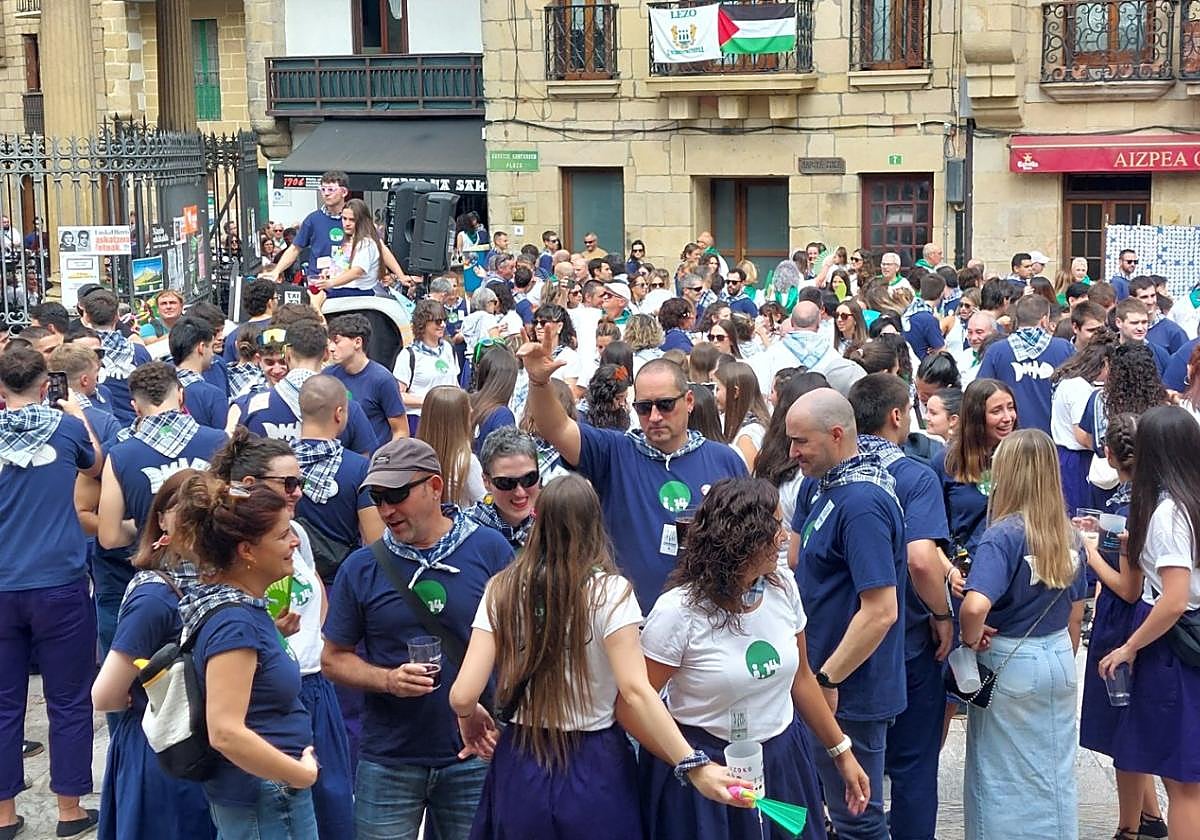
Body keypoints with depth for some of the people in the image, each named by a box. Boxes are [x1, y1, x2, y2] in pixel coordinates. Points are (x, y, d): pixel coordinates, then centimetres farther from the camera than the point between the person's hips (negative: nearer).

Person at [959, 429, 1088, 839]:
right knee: (1055, 771, 17)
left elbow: (976, 606, -34)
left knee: (1003, 777, 10)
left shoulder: (1002, 536, -20)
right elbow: (1076, 614, 10)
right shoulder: (1069, 536, 0)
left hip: (1008, 664, -6)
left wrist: (971, 639, -14)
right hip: (1059, 659, 6)